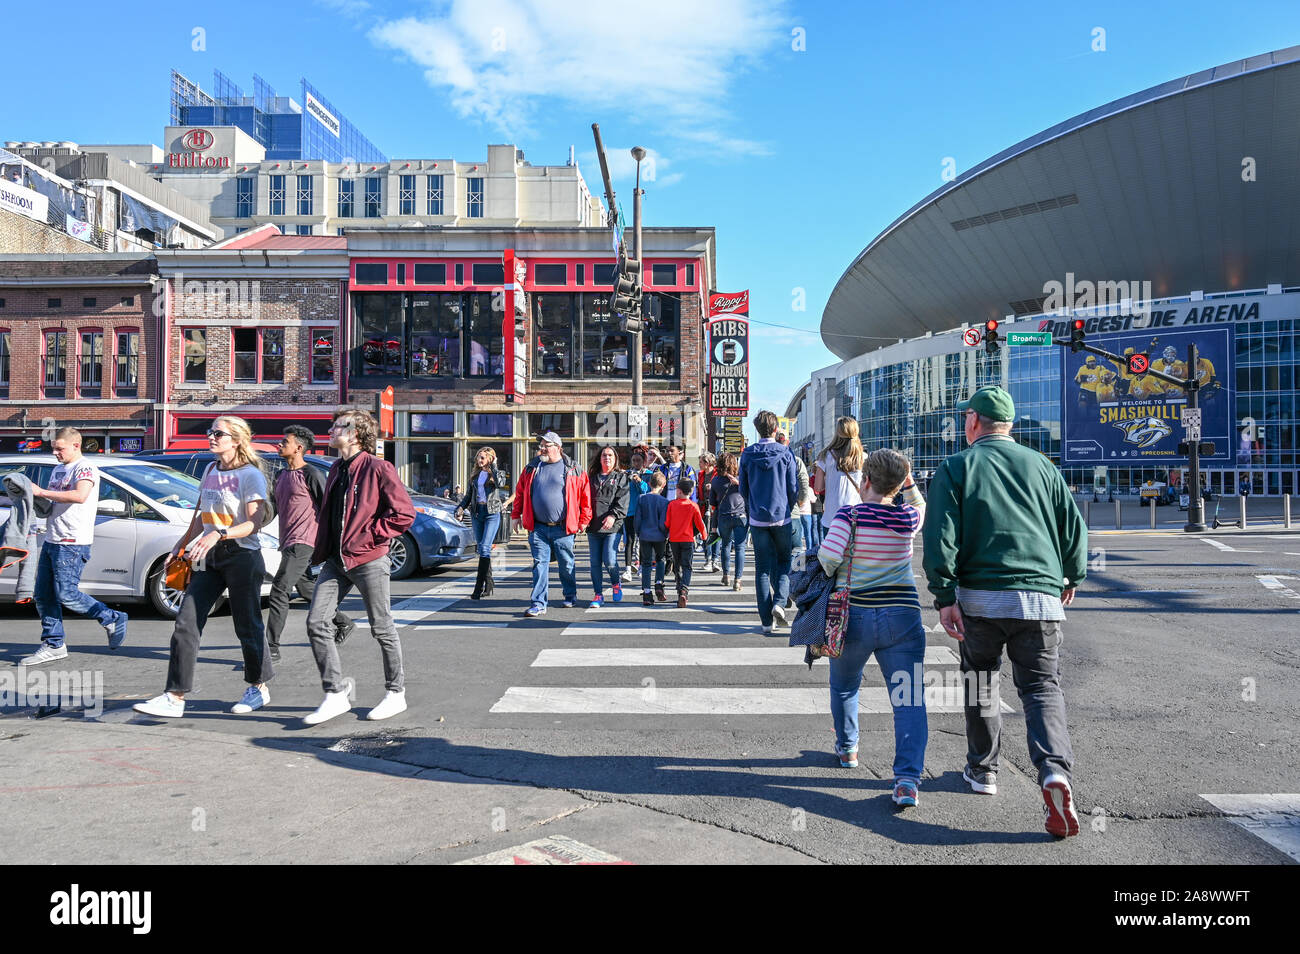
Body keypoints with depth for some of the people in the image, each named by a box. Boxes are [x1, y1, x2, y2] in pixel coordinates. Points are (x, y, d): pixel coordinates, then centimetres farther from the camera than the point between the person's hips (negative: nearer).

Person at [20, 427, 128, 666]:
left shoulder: (85, 468, -10)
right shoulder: (58, 470, 19)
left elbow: (80, 496, -29)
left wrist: (42, 492, -24)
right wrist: (38, 501, 6)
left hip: (73, 544, -9)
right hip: (51, 541, 9)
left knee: (66, 594, -11)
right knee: (43, 595, 8)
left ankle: (113, 620, 4)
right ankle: (53, 644, 15)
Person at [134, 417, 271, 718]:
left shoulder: (251, 475, -9)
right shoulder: (210, 470, 14)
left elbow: (255, 522, -18)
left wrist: (218, 535, -30)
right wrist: (182, 544, 25)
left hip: (242, 555, -7)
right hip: (210, 558, 7)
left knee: (247, 625, 4)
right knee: (186, 623, -2)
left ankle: (258, 687, 23)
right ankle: (175, 697, 0)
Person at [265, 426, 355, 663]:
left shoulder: (311, 474, -9)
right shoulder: (281, 476, 16)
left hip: (302, 543, -9)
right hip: (287, 543, 9)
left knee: (279, 591, -13)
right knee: (307, 589, 17)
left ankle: (272, 648, -10)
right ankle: (344, 622, 33)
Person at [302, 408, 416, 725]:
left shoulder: (377, 468, -11)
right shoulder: (336, 469, 14)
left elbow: (404, 513, -15)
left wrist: (368, 537, -13)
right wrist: (323, 548, 13)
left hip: (368, 561, -8)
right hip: (336, 560, 8)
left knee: (382, 628, 4)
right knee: (317, 622, -1)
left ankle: (396, 693, 19)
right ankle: (337, 693, 7)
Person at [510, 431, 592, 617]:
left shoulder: (573, 469, 0)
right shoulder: (531, 469, 10)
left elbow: (585, 495, 1)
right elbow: (520, 492, 18)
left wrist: (584, 520, -1)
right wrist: (516, 515, 12)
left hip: (562, 528, -2)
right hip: (538, 527, 2)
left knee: (567, 564, 10)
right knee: (540, 564, -1)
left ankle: (571, 595, 31)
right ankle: (538, 603, 1)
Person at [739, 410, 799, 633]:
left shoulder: (747, 455, -1)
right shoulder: (786, 453, -4)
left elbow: (743, 489, 6)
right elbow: (794, 488, -1)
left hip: (757, 519, 1)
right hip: (782, 518, -1)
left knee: (762, 568, 6)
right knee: (783, 562, 15)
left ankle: (767, 620, 6)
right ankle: (779, 602, -8)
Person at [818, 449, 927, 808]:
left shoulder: (850, 515, -9)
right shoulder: (909, 518, 3)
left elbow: (828, 555, -17)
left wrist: (832, 574, 3)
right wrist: (908, 482, 16)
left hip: (853, 615, -1)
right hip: (902, 616, 1)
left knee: (844, 687, 24)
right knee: (909, 700, -1)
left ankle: (847, 748, 40)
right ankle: (908, 776, -14)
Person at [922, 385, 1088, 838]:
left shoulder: (956, 468, 2)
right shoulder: (1041, 465, 11)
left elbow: (939, 537, -8)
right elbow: (1074, 526, 13)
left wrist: (944, 597, -8)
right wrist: (1072, 578, 27)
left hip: (980, 597, -1)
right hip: (1040, 597, 2)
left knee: (980, 682, 17)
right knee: (1042, 687, 6)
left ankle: (982, 770, 29)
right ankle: (1055, 771, -17)